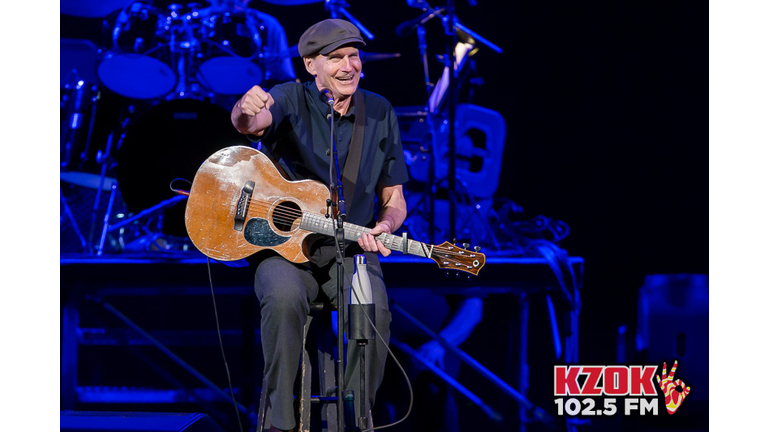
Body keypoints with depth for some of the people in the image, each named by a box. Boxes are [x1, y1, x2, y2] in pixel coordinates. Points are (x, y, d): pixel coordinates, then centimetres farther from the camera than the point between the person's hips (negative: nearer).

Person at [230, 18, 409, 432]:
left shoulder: (380, 113, 8)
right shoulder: (290, 100, -2)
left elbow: (393, 198, 13)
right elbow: (251, 122, -27)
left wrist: (385, 225, -11)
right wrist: (246, 110, -52)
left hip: (350, 250, 2)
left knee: (374, 308, -29)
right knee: (284, 296, -35)